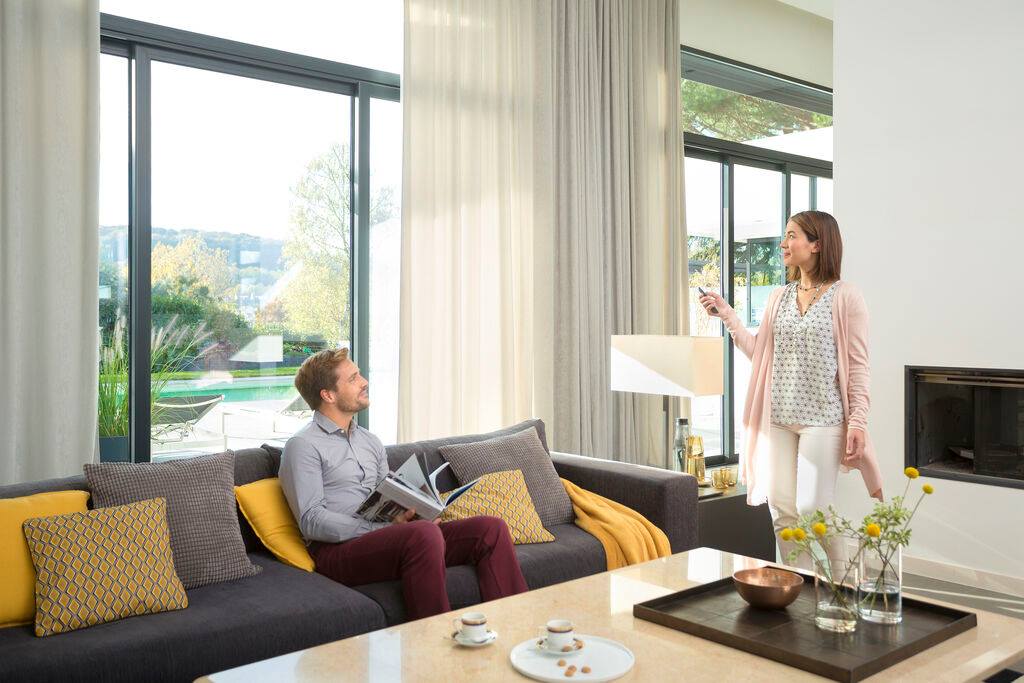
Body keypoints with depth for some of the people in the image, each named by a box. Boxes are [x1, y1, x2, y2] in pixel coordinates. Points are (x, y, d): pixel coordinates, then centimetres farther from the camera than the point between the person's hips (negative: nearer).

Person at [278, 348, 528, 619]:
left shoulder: (370, 442, 23)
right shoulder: (303, 445, -2)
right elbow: (311, 521, -11)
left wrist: (417, 510, 1)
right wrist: (385, 527, -17)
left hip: (383, 537, 8)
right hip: (339, 548, -7)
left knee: (491, 528, -9)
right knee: (424, 534, -37)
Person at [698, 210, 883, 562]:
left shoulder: (845, 297, -5)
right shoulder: (779, 297, 11)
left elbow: (858, 366, -7)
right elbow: (758, 352, 9)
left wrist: (858, 422, -12)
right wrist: (726, 313, 3)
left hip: (823, 418, -5)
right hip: (779, 418, 5)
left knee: (812, 510, -3)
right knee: (782, 511, 7)